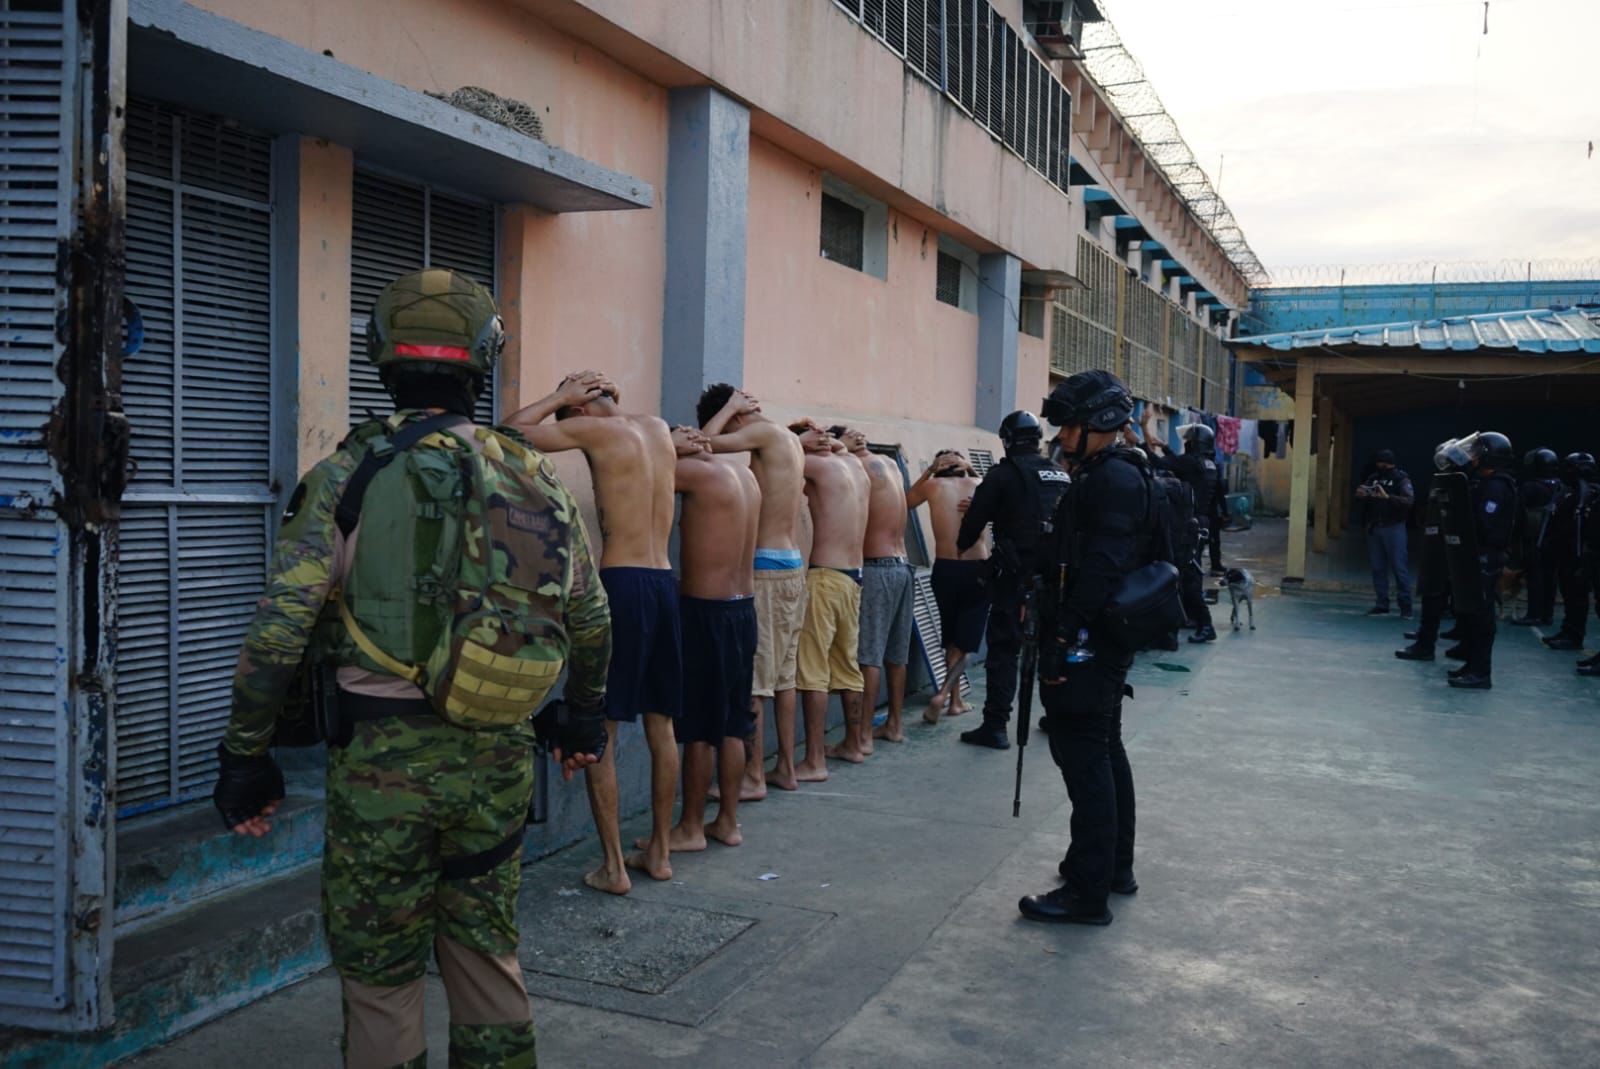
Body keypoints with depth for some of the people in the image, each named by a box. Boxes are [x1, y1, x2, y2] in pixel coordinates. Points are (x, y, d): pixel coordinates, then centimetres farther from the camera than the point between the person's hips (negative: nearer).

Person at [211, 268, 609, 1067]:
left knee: (379, 974, 10)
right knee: (487, 953, 19)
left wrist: (245, 755, -2)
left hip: (383, 758, -4)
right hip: (498, 755, 4)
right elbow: (590, 620, 10)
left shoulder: (349, 473, -8)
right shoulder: (530, 475, 3)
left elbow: (278, 631, -12)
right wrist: (586, 718, 25)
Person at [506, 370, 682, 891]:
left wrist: (560, 397, 5)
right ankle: (659, 852, 24)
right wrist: (610, 396, 25)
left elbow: (514, 429, -5)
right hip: (665, 582, 7)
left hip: (620, 583, -7)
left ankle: (614, 866, 3)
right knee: (660, 725, 14)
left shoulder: (596, 429, -6)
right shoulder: (659, 429, 13)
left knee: (599, 731, 1)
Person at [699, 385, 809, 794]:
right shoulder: (791, 439, 15)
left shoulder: (765, 432, -11)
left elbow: (707, 442, -19)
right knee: (783, 675, 14)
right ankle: (786, 768, 20)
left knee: (753, 681, -5)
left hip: (768, 568, -9)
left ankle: (754, 777, -2)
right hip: (794, 565, 9)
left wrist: (729, 407, -5)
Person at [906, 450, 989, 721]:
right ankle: (942, 695, -12)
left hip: (945, 569, 1)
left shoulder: (933, 485, 3)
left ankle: (956, 700, 22)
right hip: (977, 570, -1)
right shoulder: (978, 485, 4)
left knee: (950, 636, 19)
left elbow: (905, 502, 21)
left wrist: (928, 472, 18)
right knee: (965, 639, 6)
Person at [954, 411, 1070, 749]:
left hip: (1015, 574, -6)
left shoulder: (1004, 474, -8)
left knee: (1004, 649, -2)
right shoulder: (1062, 475, 9)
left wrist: (961, 546, 11)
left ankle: (995, 726, -4)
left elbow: (976, 518, -6)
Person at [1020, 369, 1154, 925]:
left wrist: (1065, 636, -26)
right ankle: (1116, 866, 33)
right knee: (1104, 750, 19)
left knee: (1083, 757, -7)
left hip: (1087, 645, -11)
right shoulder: (1116, 476, 18)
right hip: (1104, 641, 11)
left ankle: (1087, 891, -1)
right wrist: (1057, 626, 20)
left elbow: (1100, 569, -26)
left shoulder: (1114, 480, -16)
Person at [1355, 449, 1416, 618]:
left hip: (1393, 528, -5)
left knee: (1398, 566, -6)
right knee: (1378, 567, 6)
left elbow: (1408, 500, -15)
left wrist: (1387, 497, -30)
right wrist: (1360, 494, -11)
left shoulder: (1401, 479, -2)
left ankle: (1405, 605, -2)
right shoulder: (1373, 478, 14)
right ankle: (1382, 604, 11)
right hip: (1374, 528, 5)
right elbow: (1361, 495, 13)